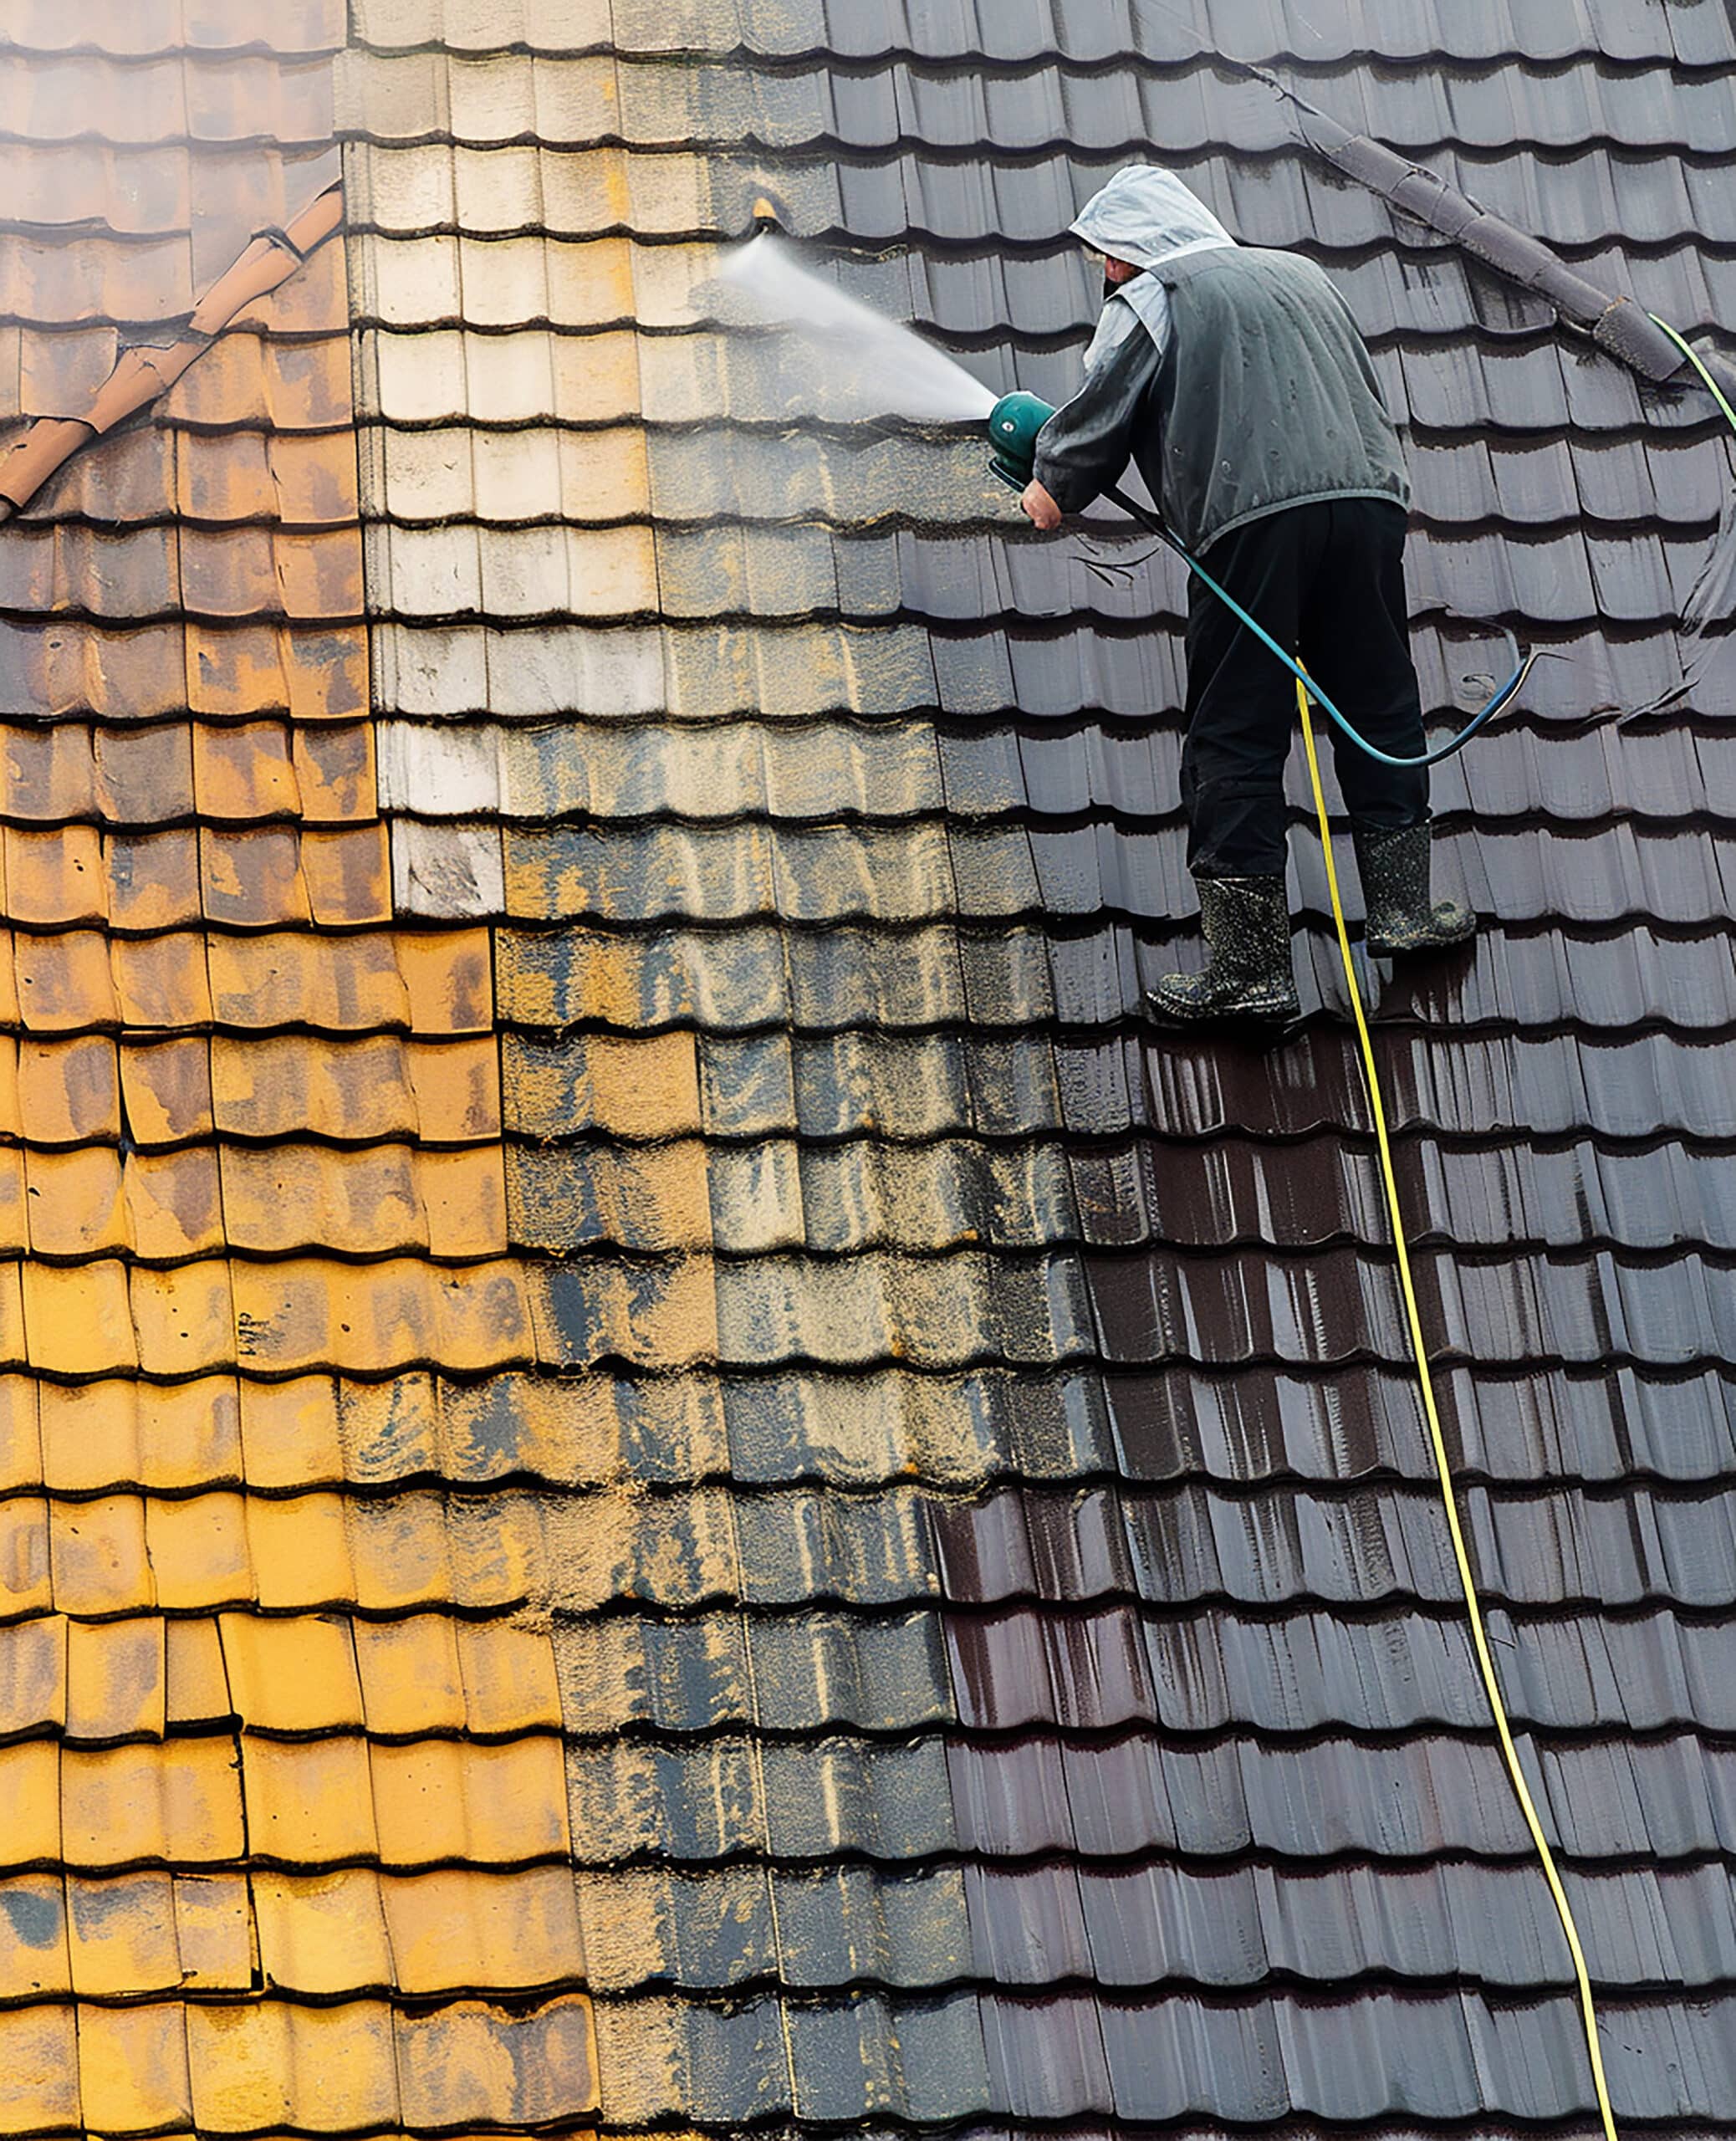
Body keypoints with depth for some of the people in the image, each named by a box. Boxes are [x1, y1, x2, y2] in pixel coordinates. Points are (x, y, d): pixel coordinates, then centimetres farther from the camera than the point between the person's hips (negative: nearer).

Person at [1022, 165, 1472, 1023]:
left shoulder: (1150, 300, 9)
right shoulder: (1302, 275, 27)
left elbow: (1098, 416, 6)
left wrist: (1053, 489, 24)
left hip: (1251, 523, -5)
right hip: (1367, 501, 5)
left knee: (1234, 744, -1)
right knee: (1379, 710, 18)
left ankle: (1250, 967, -3)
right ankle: (1402, 906, 18)